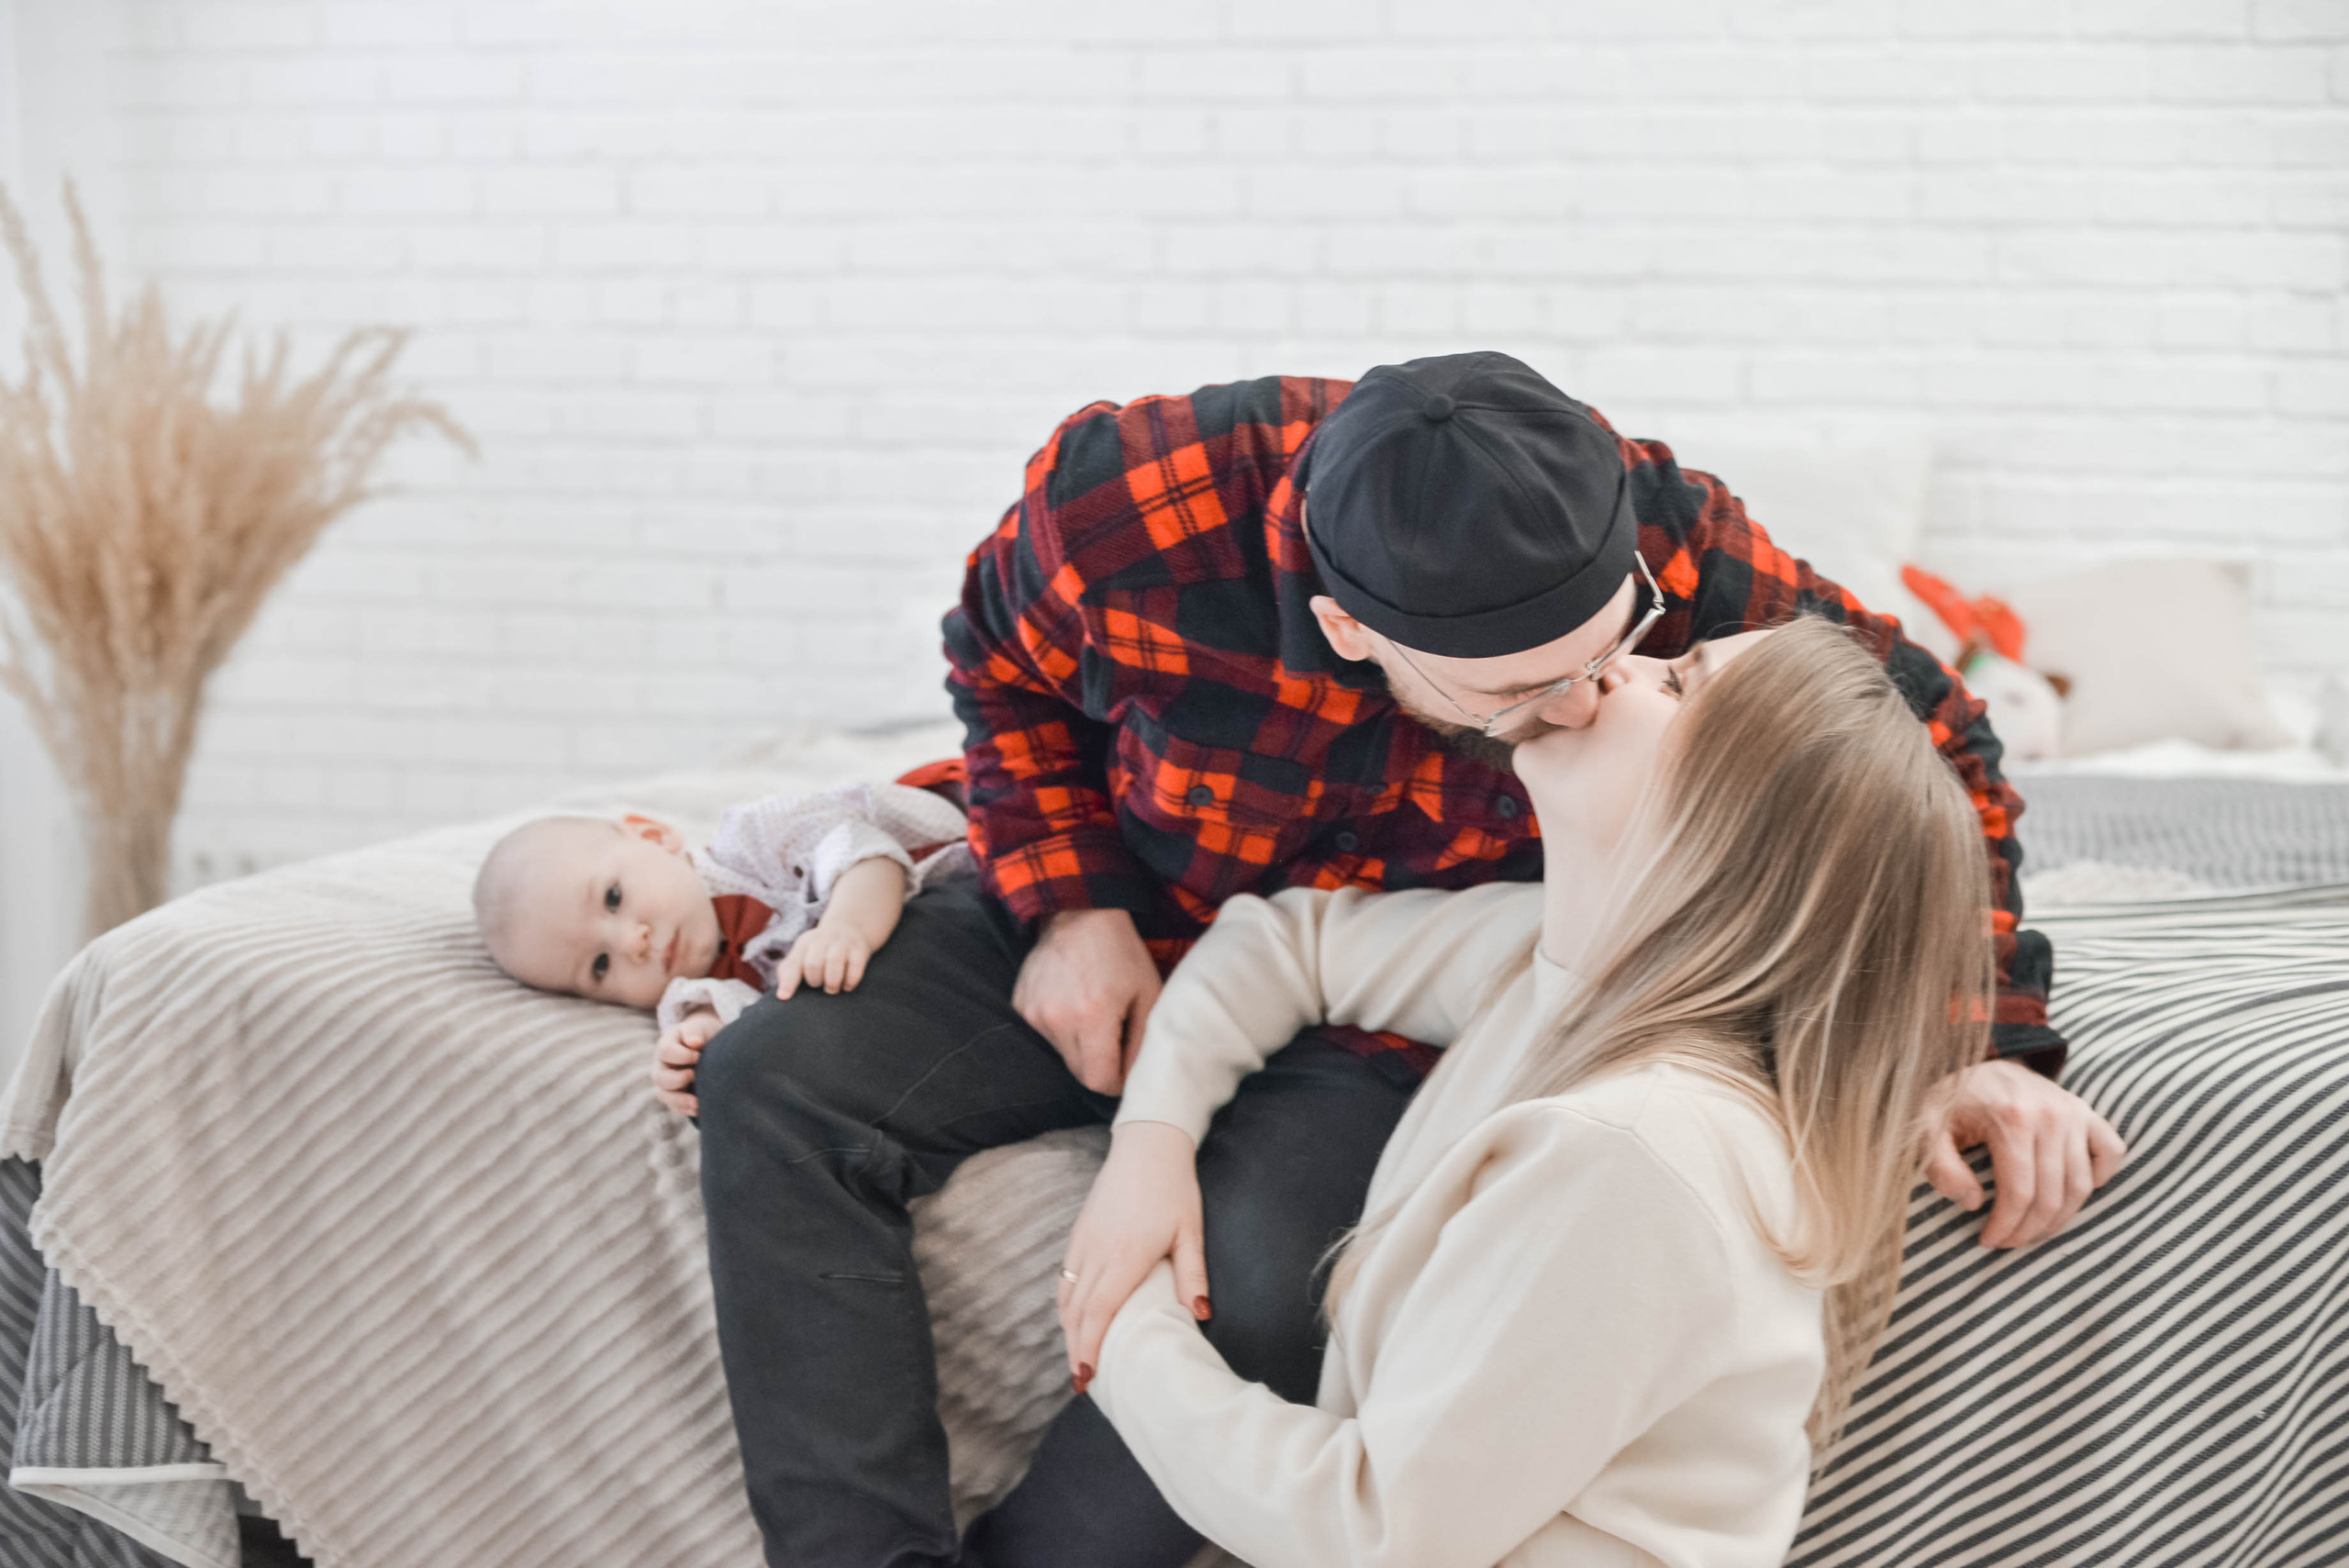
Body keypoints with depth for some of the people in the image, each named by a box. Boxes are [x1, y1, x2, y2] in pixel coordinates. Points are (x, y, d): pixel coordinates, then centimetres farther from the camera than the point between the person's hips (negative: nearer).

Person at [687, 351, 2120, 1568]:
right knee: (778, 1086, -20)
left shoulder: (1681, 557, -29)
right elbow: (1007, 670, -3)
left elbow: (1925, 733, -10)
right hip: (1121, 927, 1)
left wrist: (1980, 1040, -18)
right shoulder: (1126, 514, -31)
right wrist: (1069, 903, -14)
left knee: (1276, 1285, -32)